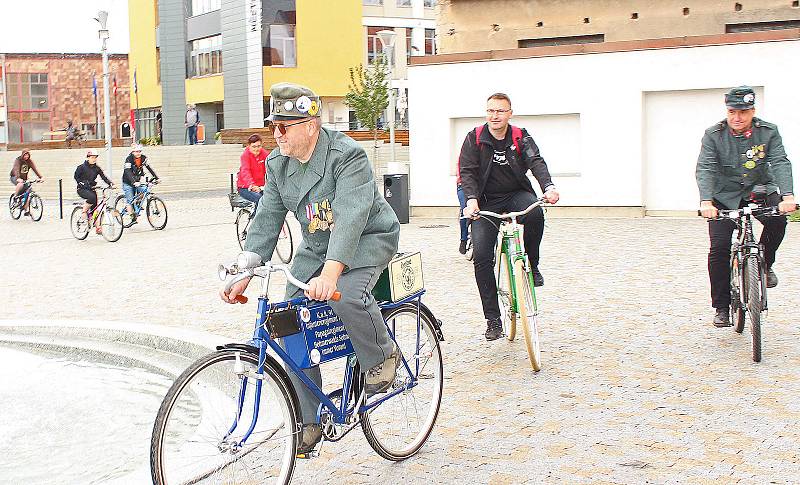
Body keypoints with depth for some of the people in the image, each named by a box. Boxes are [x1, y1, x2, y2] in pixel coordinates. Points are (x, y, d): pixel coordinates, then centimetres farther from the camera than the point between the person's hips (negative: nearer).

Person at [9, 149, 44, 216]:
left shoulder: (30, 161, -6)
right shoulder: (18, 160, -19)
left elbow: (35, 169, -15)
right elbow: (16, 170, -34)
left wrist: (41, 177, -30)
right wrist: (18, 178, -52)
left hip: (24, 179, 5)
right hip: (15, 178, -5)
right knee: (20, 185, -39)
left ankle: (26, 210, -1)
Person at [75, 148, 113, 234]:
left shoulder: (97, 168, 6)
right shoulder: (82, 167, -5)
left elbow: (104, 177, 1)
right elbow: (76, 176, -4)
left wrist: (110, 184, -14)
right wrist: (82, 183, -19)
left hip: (91, 189, 5)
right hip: (82, 189, -4)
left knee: (95, 208, -4)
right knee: (92, 197, -34)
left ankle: (97, 227, -2)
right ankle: (84, 211, -13)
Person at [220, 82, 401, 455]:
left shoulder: (347, 155, -25)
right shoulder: (278, 163, -3)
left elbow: (350, 217, -37)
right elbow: (266, 220, -3)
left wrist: (330, 274, -50)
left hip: (367, 239, -7)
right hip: (317, 246, 7)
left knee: (345, 295, -37)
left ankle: (382, 356, -5)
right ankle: (309, 422, 9)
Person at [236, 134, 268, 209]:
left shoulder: (264, 153, 3)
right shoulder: (245, 155, -10)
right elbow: (245, 172, -26)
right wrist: (252, 185, -44)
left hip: (260, 186, 4)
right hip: (245, 187, -4)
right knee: (259, 199, -31)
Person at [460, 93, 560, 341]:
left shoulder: (520, 137, -1)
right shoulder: (474, 139, -2)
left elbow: (536, 162, -16)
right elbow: (467, 171, -11)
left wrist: (548, 186, -36)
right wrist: (471, 199, -30)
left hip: (516, 194, 0)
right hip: (487, 202, 0)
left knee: (535, 212, -35)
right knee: (481, 256, -14)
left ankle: (531, 265, -8)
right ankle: (493, 319, -4)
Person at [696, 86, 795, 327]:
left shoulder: (768, 132, -9)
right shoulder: (713, 135, -11)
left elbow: (780, 163, -19)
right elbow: (704, 169, -21)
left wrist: (787, 196, -36)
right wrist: (706, 201, -38)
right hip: (725, 195, -1)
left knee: (777, 221, -29)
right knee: (719, 248, -12)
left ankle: (764, 264, 2)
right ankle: (721, 307, 2)